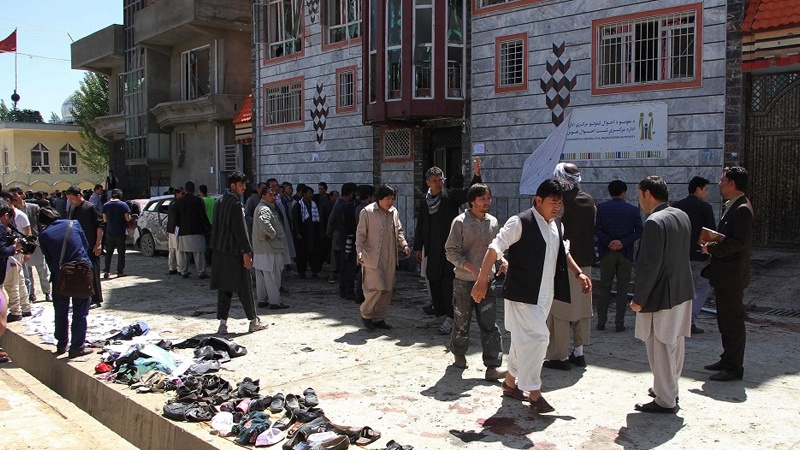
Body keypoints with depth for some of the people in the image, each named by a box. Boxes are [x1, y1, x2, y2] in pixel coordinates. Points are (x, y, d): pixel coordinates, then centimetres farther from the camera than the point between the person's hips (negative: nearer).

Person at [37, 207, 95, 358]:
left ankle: (61, 344, 26)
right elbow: (86, 245, 10)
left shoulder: (44, 235, -1)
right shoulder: (74, 224, 1)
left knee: (61, 312, 17)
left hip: (59, 277, 1)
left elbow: (49, 259, 5)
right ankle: (77, 347, 5)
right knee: (80, 312, 5)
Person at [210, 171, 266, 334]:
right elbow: (240, 230, -18)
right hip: (234, 252, -8)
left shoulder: (219, 201, 12)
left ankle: (223, 323, 6)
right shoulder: (235, 204, -15)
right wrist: (246, 252, -15)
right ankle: (254, 321, 12)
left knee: (224, 287, 8)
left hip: (220, 251, 8)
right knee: (245, 287, 3)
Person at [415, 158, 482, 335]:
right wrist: (418, 247, 13)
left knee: (448, 282, -7)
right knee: (434, 281, 11)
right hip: (432, 250, 5)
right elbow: (420, 226, 14)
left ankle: (450, 318, -1)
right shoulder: (424, 201, 9)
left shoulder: (450, 196, -4)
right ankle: (440, 315, 24)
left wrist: (476, 175, -35)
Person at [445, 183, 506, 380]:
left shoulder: (493, 222, 7)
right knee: (462, 321, 10)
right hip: (464, 281, -3)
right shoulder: (461, 222, -8)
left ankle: (492, 367, -1)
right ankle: (459, 354, 34)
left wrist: (502, 261, -3)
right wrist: (471, 267, -22)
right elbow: (451, 251, -9)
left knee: (490, 325, -2)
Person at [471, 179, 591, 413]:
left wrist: (579, 273, 18)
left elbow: (563, 252, 28)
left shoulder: (557, 226, 11)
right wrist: (482, 280, -21)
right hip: (522, 293, -8)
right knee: (537, 337, -12)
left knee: (524, 339, 16)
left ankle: (510, 381, 30)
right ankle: (534, 393, -3)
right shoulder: (520, 222, -15)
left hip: (544, 293, 8)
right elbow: (495, 248, -17)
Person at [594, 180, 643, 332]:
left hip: (607, 252, 0)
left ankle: (601, 321, 9)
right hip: (626, 253, 0)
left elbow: (596, 228, -10)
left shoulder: (601, 208, -1)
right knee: (622, 288, 6)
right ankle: (619, 323, 7)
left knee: (604, 287, 9)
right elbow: (639, 231, -7)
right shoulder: (633, 210, -1)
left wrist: (609, 242, -10)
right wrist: (623, 242, -11)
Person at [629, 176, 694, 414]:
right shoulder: (683, 216, 7)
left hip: (661, 296, -9)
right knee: (675, 345, 20)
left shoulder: (654, 222, -21)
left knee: (661, 349, 2)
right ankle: (669, 389, 35)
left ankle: (665, 401, 11)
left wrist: (638, 298, -16)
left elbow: (650, 265, -23)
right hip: (683, 292, 9)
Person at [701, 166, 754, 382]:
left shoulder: (742, 210, -18)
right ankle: (727, 360, 30)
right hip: (724, 275, 11)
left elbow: (740, 242, -26)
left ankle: (734, 368, 6)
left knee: (732, 322, -2)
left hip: (732, 277, -11)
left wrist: (712, 248, -18)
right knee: (725, 321, 18)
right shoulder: (732, 207, 14)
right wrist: (713, 243, 5)